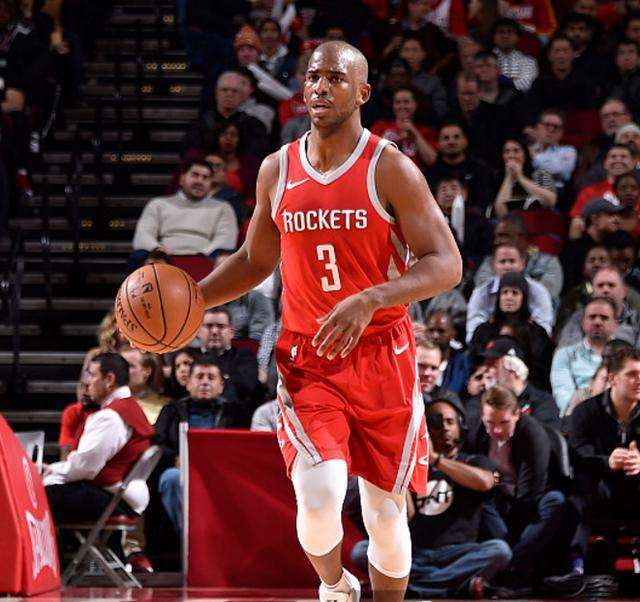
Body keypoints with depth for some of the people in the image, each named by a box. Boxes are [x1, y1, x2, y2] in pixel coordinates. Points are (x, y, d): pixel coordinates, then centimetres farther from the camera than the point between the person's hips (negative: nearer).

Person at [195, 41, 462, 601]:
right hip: (307, 359, 2)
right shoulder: (277, 170, 3)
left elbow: (446, 265, -15)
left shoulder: (390, 169, -10)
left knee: (386, 513, 4)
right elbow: (255, 260, 18)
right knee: (319, 501, -16)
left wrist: (369, 301, -31)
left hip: (382, 357, -1)